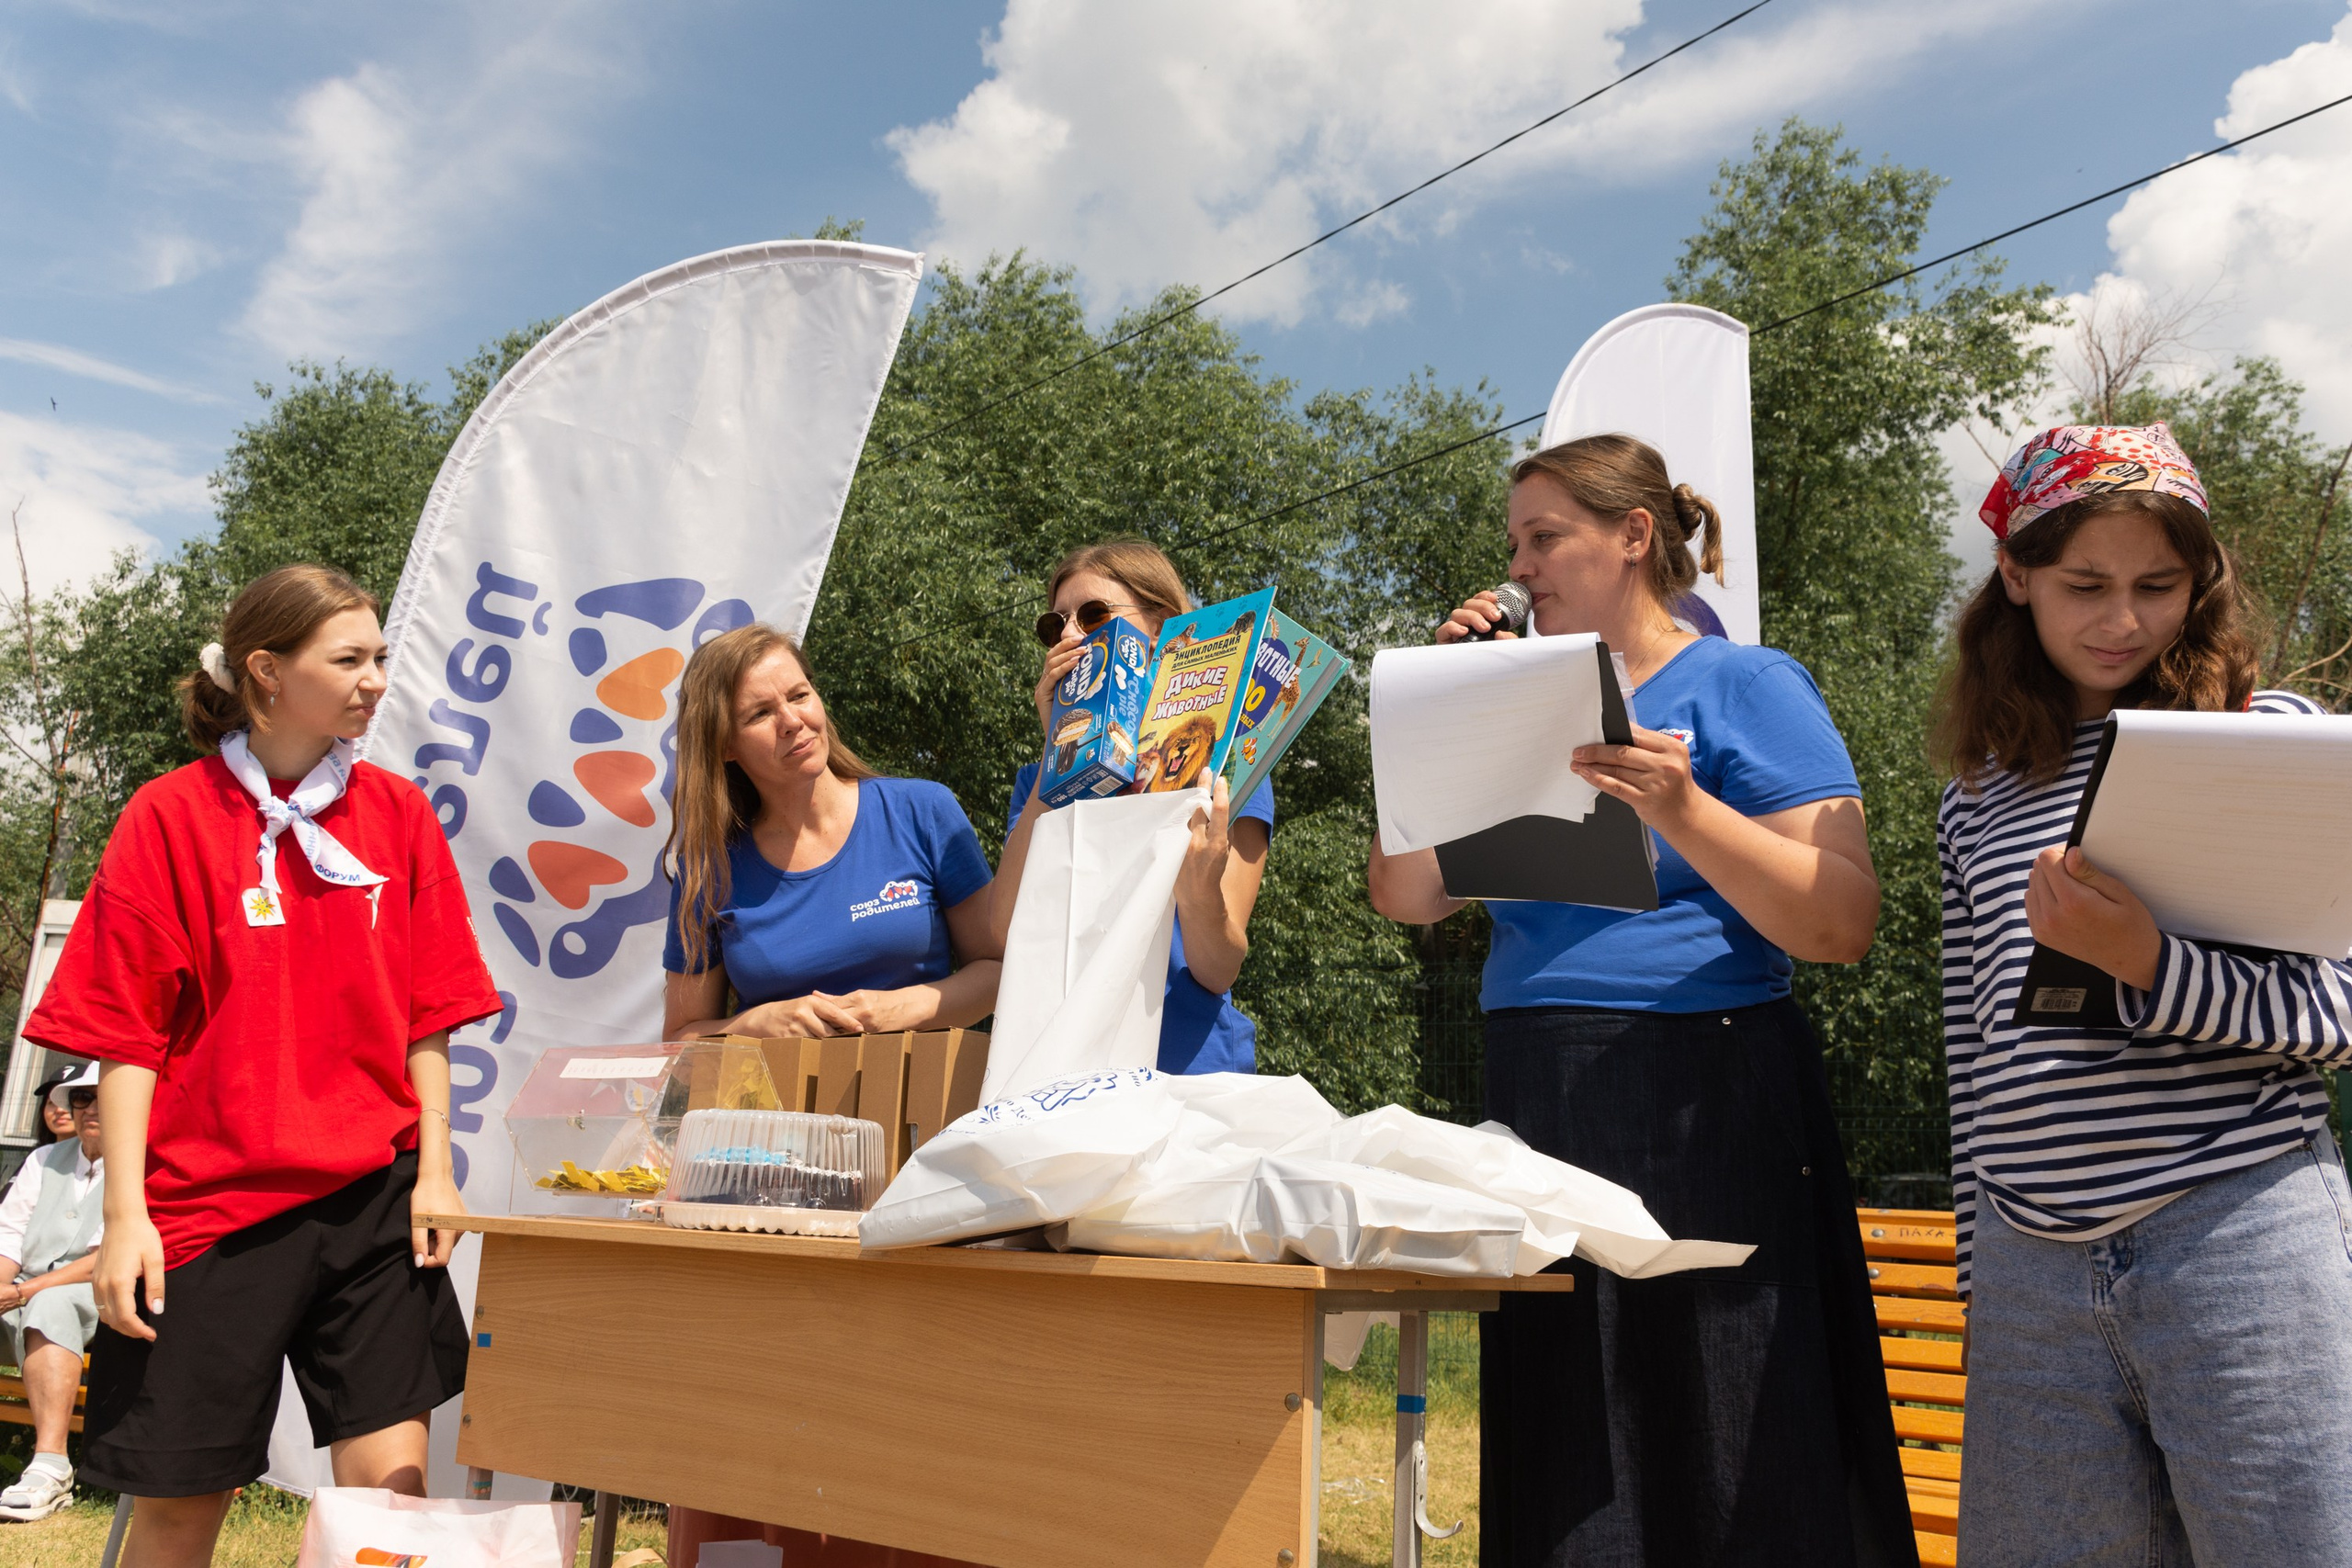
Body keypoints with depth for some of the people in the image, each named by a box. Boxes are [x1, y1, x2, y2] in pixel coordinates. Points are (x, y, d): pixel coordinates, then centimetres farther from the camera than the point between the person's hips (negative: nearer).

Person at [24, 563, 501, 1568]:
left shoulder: (399, 814, 5)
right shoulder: (171, 817, -2)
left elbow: (426, 1016, 7)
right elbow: (126, 1033, -3)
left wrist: (434, 1170, 0)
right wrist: (125, 1211, -9)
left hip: (372, 1198, 2)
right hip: (208, 1202, -2)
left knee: (391, 1483, -1)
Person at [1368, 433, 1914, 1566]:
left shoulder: (1748, 686, -1)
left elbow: (1842, 926, -11)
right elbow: (1406, 896, 13)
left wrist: (1683, 811, -24)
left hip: (1699, 1107, -6)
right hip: (1537, 1111, 6)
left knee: (1716, 1475, -2)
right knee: (1559, 1475, 10)